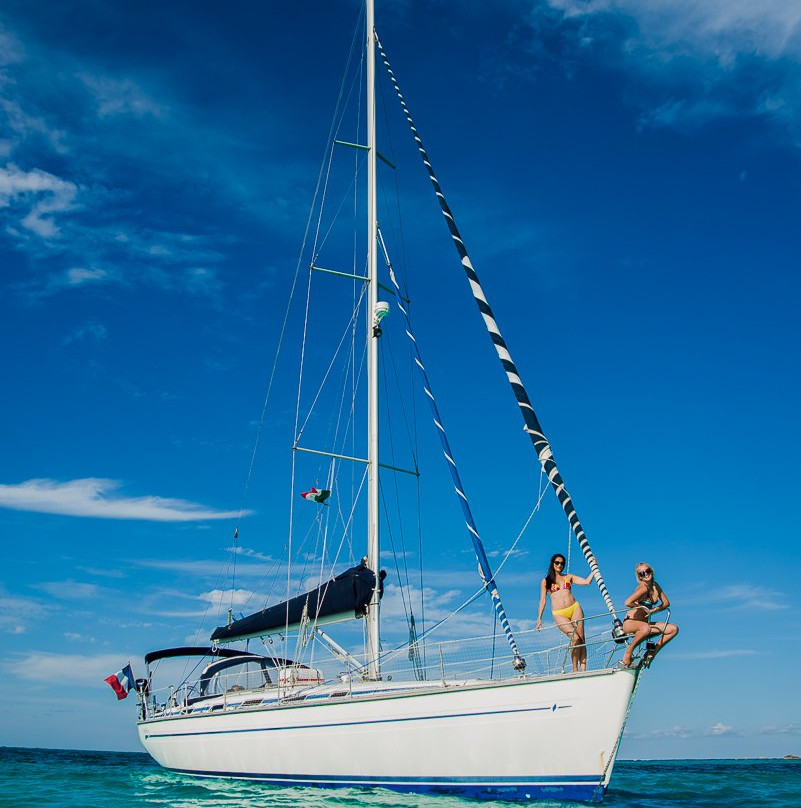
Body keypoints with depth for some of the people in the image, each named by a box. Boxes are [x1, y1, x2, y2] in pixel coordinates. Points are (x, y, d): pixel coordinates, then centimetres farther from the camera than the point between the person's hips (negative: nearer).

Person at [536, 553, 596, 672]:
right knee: (575, 638, -20)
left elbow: (586, 581, 8)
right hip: (559, 614, -3)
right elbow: (542, 600, 7)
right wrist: (539, 618, 0)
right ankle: (575, 669, -11)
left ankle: (583, 670, -8)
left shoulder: (568, 577, 17)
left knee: (581, 639, -7)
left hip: (575, 608, 3)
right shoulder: (546, 581, 11)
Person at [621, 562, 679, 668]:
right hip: (630, 623, -8)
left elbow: (666, 603, 12)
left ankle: (651, 653, 3)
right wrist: (643, 607, -15)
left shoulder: (655, 586, 6)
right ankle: (628, 653, -21)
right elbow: (628, 603, -32)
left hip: (644, 623, 8)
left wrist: (652, 610, -5)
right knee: (645, 628, -41)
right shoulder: (643, 588, -18)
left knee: (673, 629, -1)